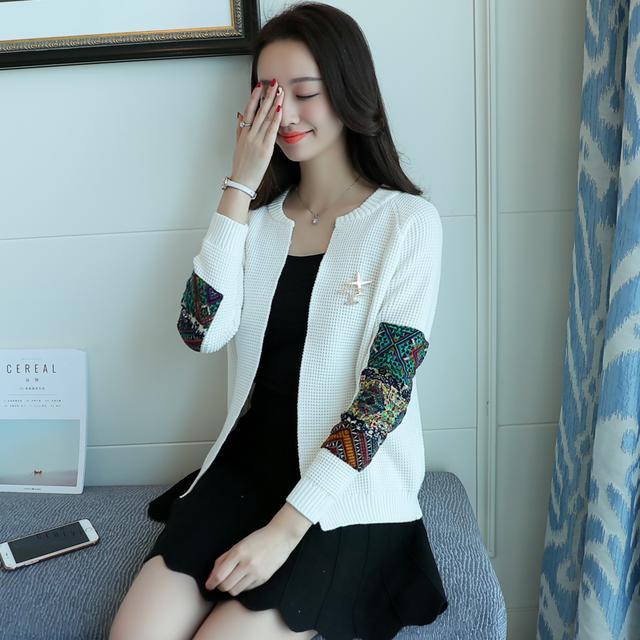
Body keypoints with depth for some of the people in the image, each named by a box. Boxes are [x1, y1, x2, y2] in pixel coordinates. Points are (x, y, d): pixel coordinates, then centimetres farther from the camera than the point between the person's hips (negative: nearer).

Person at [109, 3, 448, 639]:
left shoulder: (406, 221, -7)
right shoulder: (261, 215, 7)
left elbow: (384, 394, -13)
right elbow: (202, 331, -8)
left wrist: (285, 528, -17)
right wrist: (240, 186, -10)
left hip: (346, 494, -3)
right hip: (244, 467, 4)